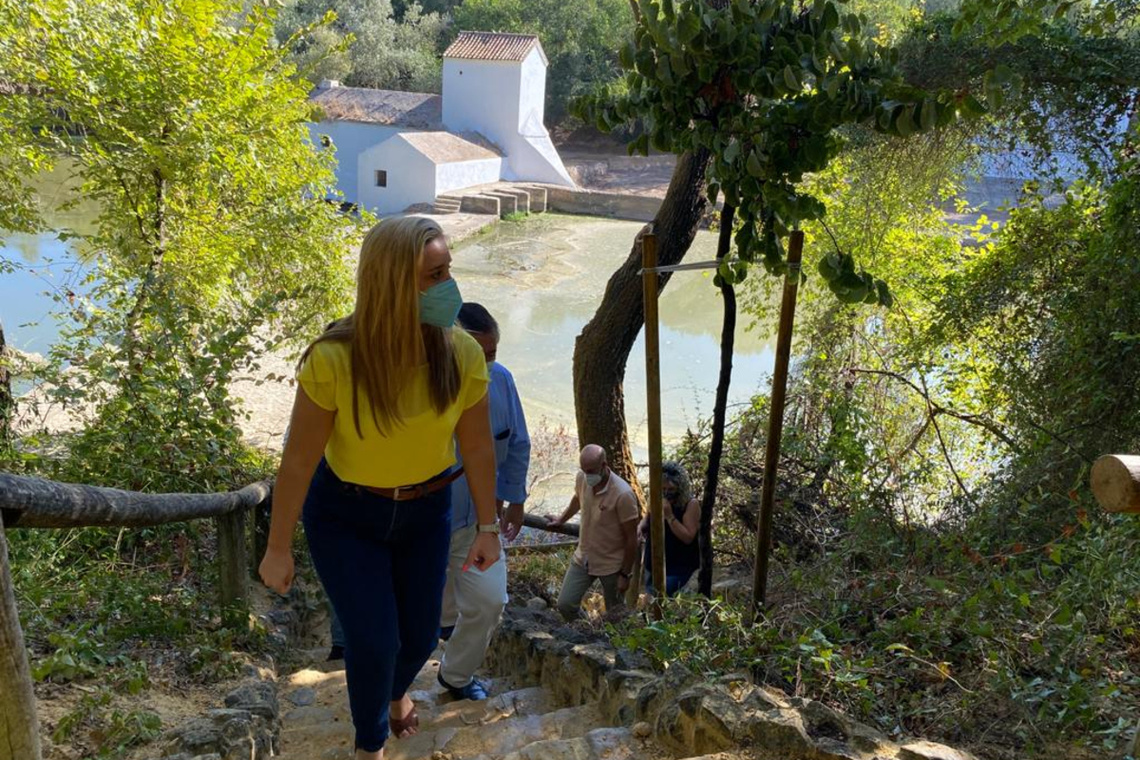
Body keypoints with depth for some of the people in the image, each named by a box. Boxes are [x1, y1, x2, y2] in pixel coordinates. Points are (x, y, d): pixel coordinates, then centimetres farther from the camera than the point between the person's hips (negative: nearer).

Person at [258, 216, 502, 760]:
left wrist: (488, 527, 2)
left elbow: (477, 447, -7)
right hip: (345, 515, -3)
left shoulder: (463, 354, -22)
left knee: (420, 635, 14)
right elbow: (298, 460, -20)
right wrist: (278, 549, -10)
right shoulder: (333, 359, -31)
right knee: (374, 641, -2)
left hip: (425, 511, 3)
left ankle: (396, 691, 55)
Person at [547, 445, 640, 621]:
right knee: (565, 604, 5)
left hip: (611, 565, -5)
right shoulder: (582, 478, -11)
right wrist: (561, 519, 29)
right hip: (583, 558, 5)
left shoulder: (623, 494, -28)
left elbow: (631, 539, -19)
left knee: (615, 613, 12)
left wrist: (625, 574, -14)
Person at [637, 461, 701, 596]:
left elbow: (688, 538, -21)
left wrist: (669, 515, -28)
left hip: (678, 568, -7)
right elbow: (647, 520, 18)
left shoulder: (691, 505, -16)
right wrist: (641, 527, -6)